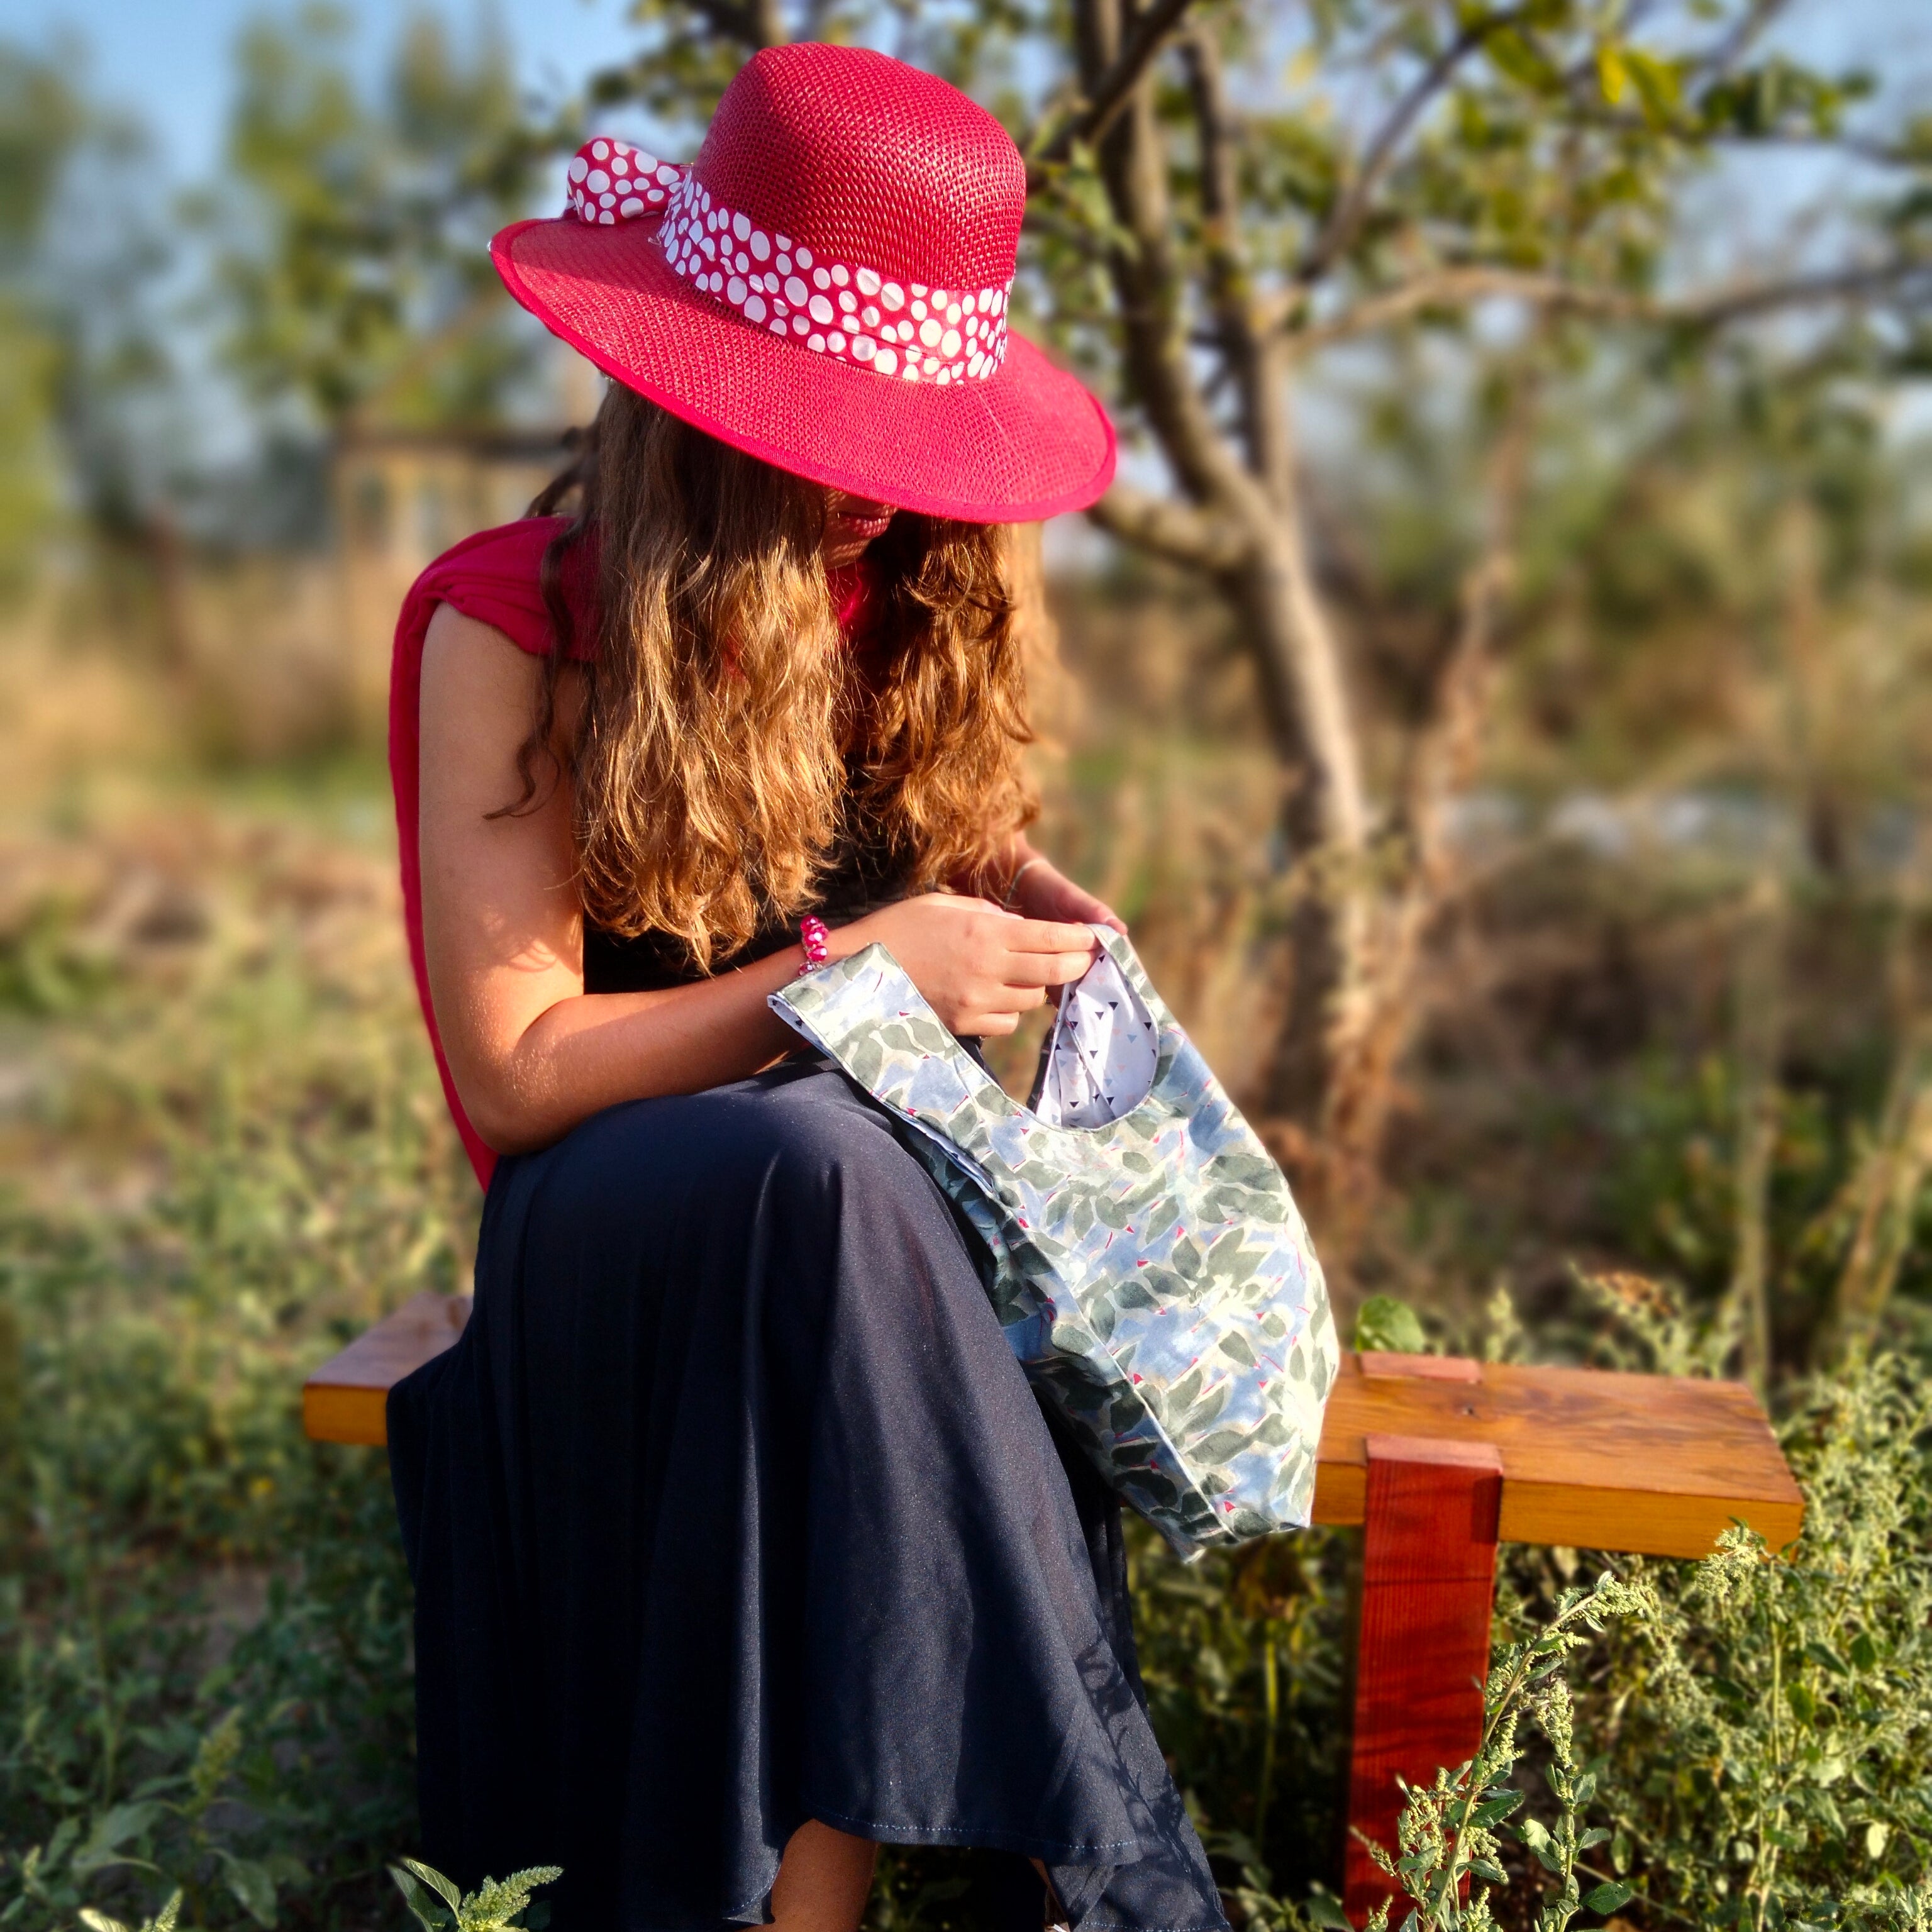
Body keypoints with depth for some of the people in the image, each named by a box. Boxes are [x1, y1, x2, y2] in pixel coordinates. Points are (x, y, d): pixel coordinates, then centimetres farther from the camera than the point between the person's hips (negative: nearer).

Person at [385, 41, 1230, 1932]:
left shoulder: (901, 597, 5)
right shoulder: (517, 623, -11)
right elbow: (511, 1077, -14)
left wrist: (997, 901, -4)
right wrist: (847, 972, -19)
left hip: (863, 1171, 4)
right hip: (622, 1213, -3)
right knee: (820, 1169, -38)